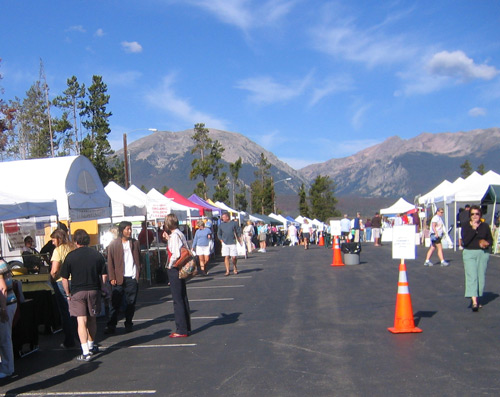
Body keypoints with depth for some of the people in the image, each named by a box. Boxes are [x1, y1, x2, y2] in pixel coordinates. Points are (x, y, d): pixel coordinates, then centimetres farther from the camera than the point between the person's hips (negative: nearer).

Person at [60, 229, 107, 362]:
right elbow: (103, 276, 2)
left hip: (77, 292, -3)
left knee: (81, 321, -3)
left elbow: (64, 278, -4)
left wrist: (68, 294, 6)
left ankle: (86, 353, -9)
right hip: (94, 290, 3)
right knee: (92, 319, 17)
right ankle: (91, 347, 32)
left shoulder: (70, 256, -5)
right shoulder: (97, 255, 2)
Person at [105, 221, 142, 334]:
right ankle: (111, 326, 8)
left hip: (132, 278, 2)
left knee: (131, 302, 6)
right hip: (118, 278, -2)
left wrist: (138, 274, 4)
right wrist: (112, 277, -6)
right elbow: (110, 262, 0)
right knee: (115, 303, 1)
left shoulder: (135, 243, 9)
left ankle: (128, 324, 17)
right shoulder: (113, 244, 1)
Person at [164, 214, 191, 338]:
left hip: (174, 270, -9)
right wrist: (168, 238, 17)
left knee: (178, 300, -3)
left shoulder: (175, 235, -17)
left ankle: (181, 330, 3)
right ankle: (186, 327, 23)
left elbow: (176, 254, -26)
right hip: (180, 269, 9)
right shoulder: (180, 234, 10)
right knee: (183, 298, 14)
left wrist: (170, 265, -11)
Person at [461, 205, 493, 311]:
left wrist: (486, 243, -10)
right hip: (469, 253, -3)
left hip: (483, 253, 3)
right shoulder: (465, 225, -1)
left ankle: (477, 299, 19)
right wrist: (473, 229, -17)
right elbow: (465, 241, -13)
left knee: (481, 277, 5)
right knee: (471, 276, -11)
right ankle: (474, 301, -18)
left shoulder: (485, 226, 5)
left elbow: (491, 240, 12)